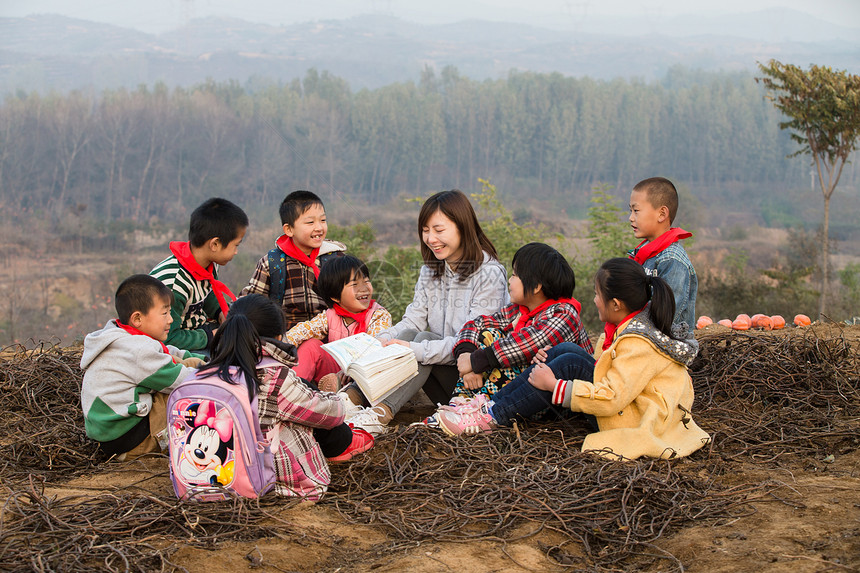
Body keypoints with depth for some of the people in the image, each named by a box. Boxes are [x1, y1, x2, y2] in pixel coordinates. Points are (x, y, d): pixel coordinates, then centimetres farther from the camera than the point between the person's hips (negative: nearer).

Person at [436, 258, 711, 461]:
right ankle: (491, 404, -7)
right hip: (623, 404, 10)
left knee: (570, 363, -21)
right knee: (566, 350, -2)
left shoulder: (638, 345, -24)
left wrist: (554, 386, -23)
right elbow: (611, 370, 12)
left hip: (642, 420, -10)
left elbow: (610, 399, -29)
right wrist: (552, 360, 1)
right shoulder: (630, 322, 4)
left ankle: (495, 416, -15)